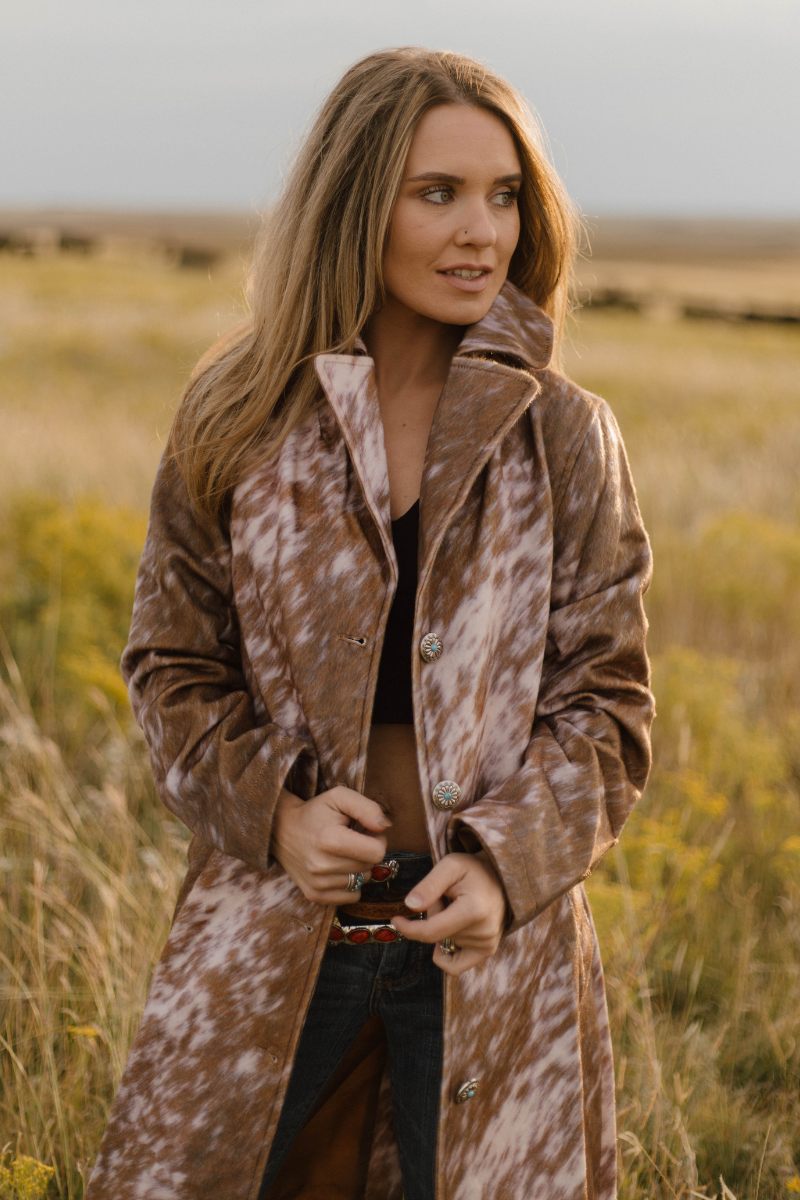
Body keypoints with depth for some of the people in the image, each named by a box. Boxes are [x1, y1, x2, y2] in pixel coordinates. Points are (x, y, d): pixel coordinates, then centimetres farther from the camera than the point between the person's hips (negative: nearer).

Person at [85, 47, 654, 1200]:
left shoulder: (563, 437, -1)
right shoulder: (239, 420, -1)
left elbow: (607, 696, 1)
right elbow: (173, 662, 6)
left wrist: (506, 862, -14)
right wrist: (270, 807, -10)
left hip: (487, 934, 0)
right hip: (274, 930, 0)